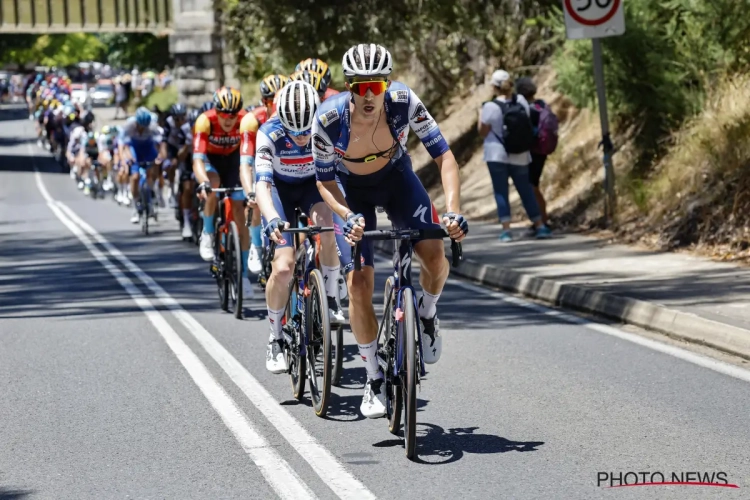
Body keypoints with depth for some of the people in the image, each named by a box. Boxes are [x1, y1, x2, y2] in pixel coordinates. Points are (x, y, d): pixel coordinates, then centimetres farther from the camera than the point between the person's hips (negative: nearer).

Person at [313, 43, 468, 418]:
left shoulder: (403, 101, -30)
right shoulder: (328, 119, -30)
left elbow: (444, 155, -25)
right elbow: (325, 182, -17)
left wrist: (453, 211, -37)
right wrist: (349, 217, -35)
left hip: (396, 178, 1)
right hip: (352, 190, -1)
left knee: (435, 257, -22)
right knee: (358, 283, -12)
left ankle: (426, 315, 13)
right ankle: (373, 380, 4)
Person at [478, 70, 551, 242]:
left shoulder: (491, 107, -14)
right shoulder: (521, 101, -2)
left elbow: (482, 132, -6)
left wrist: (481, 112, 7)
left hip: (497, 155, -4)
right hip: (520, 156, 4)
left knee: (501, 192, 2)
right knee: (526, 191, 13)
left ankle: (506, 230, -4)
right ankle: (540, 226, 16)